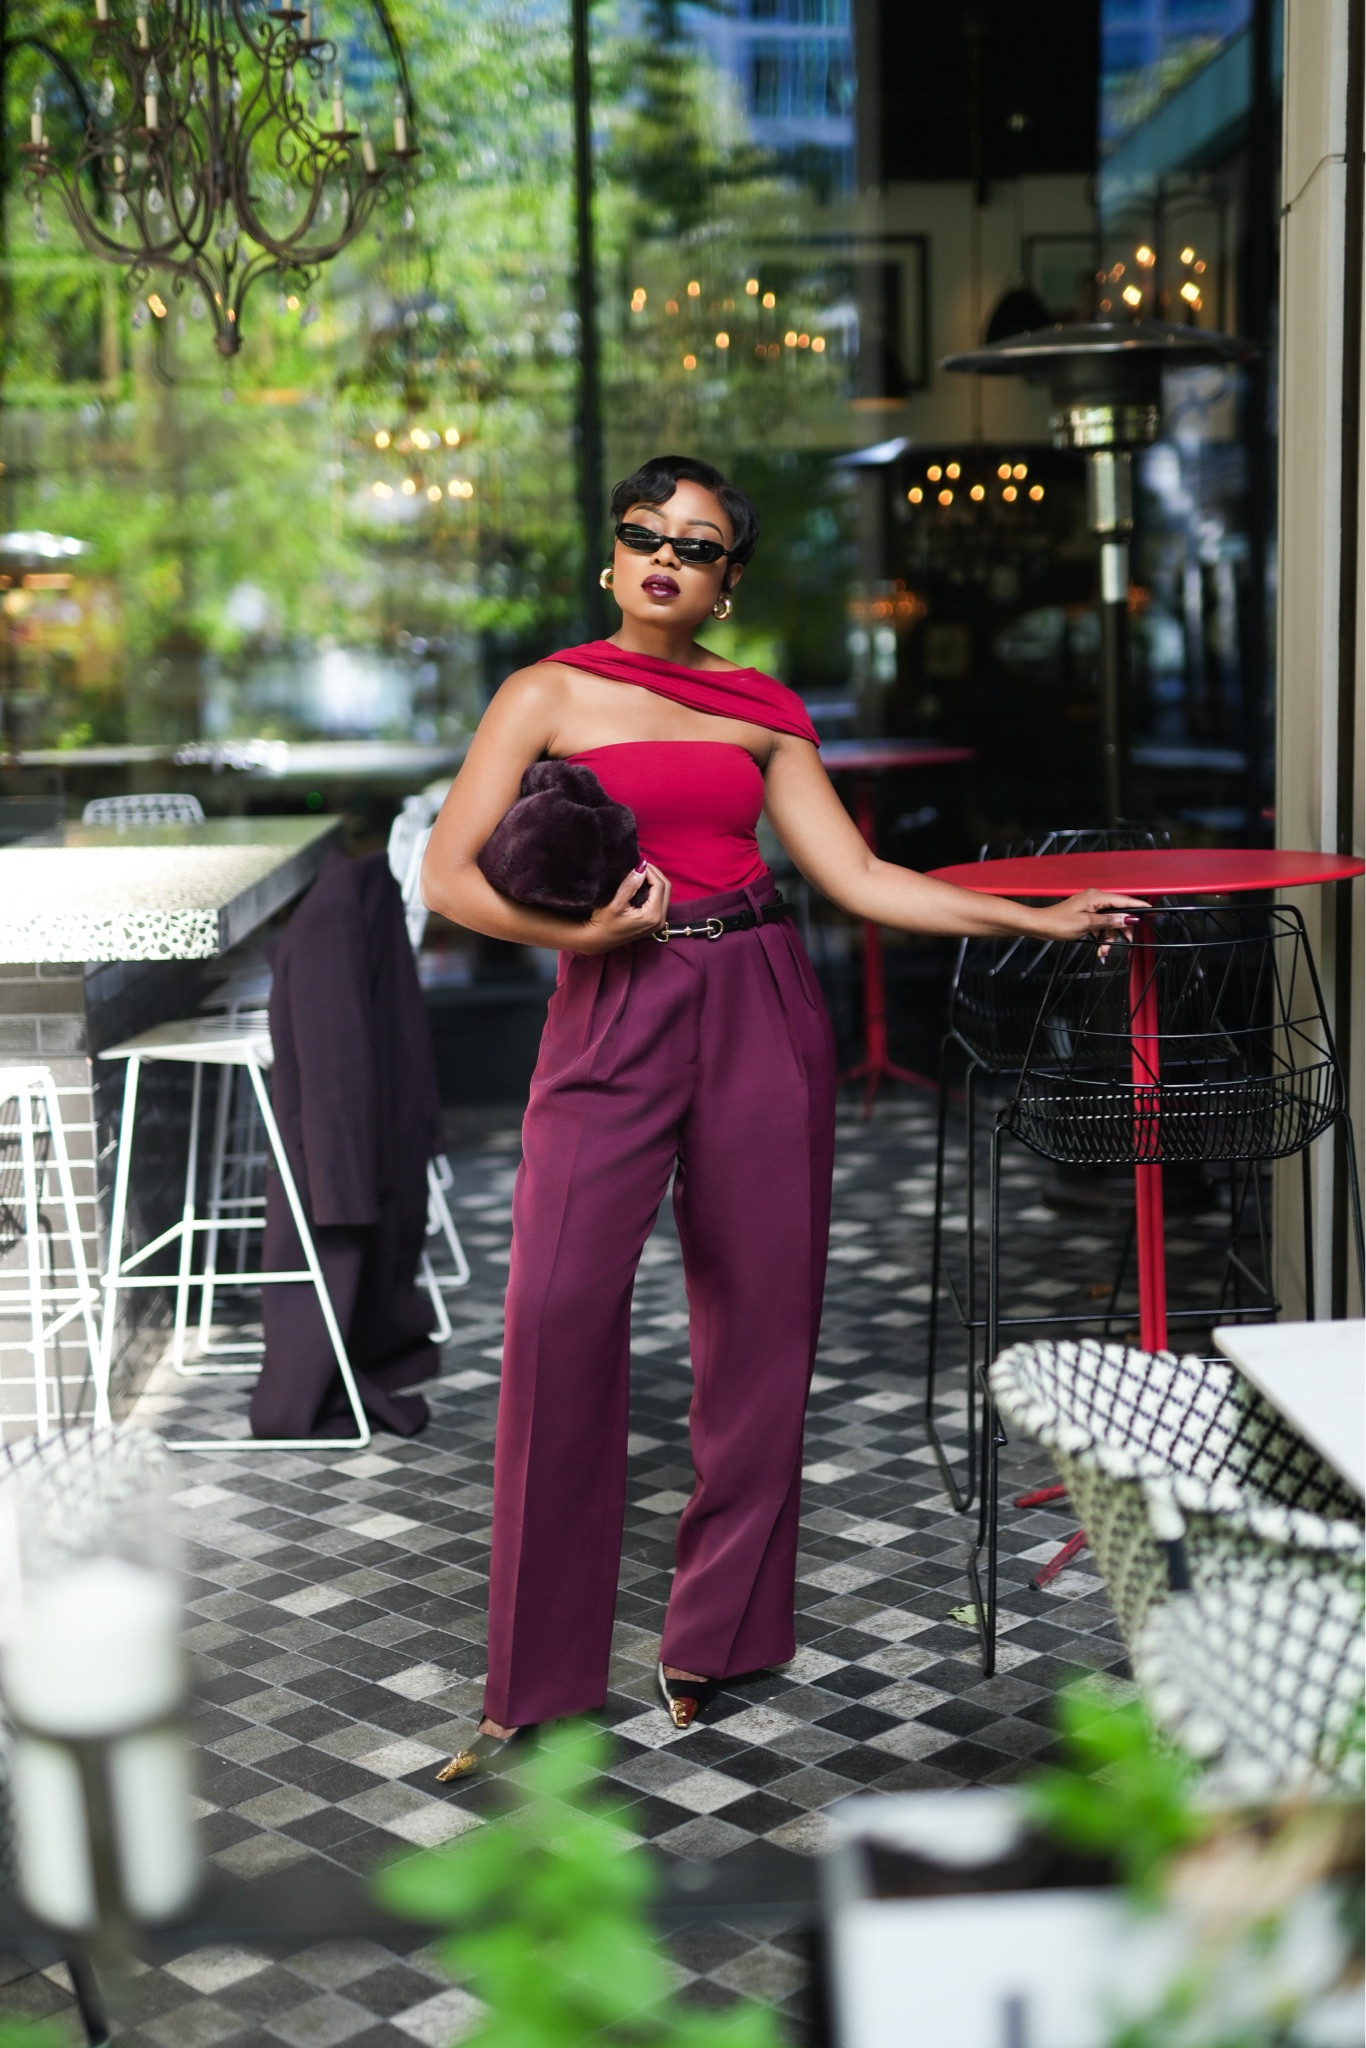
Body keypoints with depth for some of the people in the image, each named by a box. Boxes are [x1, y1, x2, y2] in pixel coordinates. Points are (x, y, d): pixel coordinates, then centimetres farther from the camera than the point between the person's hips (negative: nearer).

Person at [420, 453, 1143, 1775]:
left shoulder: (764, 711, 12)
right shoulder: (550, 695, 5)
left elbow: (859, 879, 10)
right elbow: (449, 877, 0)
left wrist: (1043, 919, 7)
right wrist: (580, 931, -14)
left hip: (761, 1010, 3)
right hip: (612, 1017, -3)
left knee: (761, 1311, 3)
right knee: (561, 1312, -13)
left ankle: (717, 1638, 19)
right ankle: (539, 1685, -2)